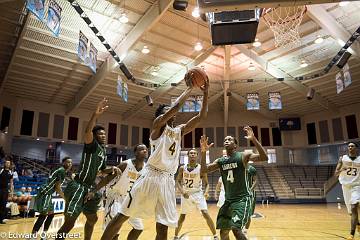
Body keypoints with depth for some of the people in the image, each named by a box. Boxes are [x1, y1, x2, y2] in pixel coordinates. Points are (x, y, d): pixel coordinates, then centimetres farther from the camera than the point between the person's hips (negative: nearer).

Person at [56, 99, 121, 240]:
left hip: (90, 187, 9)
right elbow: (87, 132, -32)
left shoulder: (104, 151, 16)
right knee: (70, 222, -11)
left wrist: (112, 169, 6)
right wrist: (96, 114, -43)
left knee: (92, 219, 19)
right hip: (78, 186, -9)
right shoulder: (92, 144, -8)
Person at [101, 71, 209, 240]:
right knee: (122, 216, -1)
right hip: (151, 176, -5)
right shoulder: (158, 124, 2)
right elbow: (175, 107, -14)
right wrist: (189, 88, -5)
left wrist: (205, 93, 6)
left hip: (168, 180, 6)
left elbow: (201, 116, 14)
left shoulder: (179, 130, 18)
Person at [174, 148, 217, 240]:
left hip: (198, 193, -2)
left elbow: (206, 183, -6)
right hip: (186, 194, 2)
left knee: (206, 214, -13)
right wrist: (182, 191, -16)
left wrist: (206, 192, -26)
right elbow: (178, 181, 1)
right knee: (182, 216, 9)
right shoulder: (182, 168, -6)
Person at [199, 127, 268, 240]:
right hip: (228, 200, 6)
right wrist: (203, 152, -11)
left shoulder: (243, 156, -7)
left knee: (236, 229, -17)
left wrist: (254, 139, -31)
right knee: (223, 231, 9)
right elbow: (204, 170, 3)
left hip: (242, 198, -6)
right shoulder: (220, 161, 7)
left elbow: (264, 157, -20)